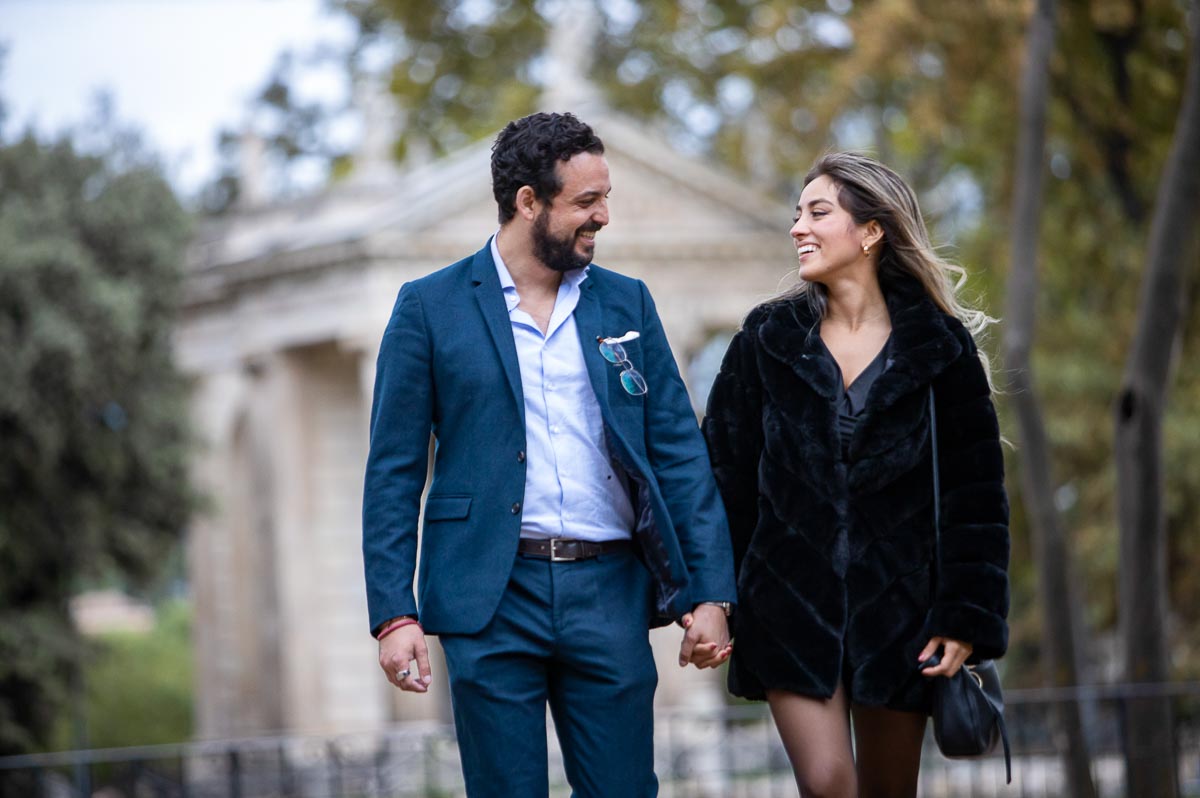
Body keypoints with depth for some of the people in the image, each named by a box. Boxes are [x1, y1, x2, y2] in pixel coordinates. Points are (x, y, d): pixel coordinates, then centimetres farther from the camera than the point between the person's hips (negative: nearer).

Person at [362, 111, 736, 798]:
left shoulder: (627, 304, 11)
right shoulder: (431, 307, 2)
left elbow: (680, 453, 9)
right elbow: (394, 471, 1)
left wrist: (710, 593, 0)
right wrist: (394, 614, -8)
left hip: (609, 593, 3)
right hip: (492, 599, -2)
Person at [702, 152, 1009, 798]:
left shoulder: (941, 348, 0)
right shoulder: (767, 339, 3)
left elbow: (974, 494, 0)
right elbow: (725, 473, 5)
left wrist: (967, 618, -6)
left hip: (895, 607, 0)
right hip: (790, 602, 0)